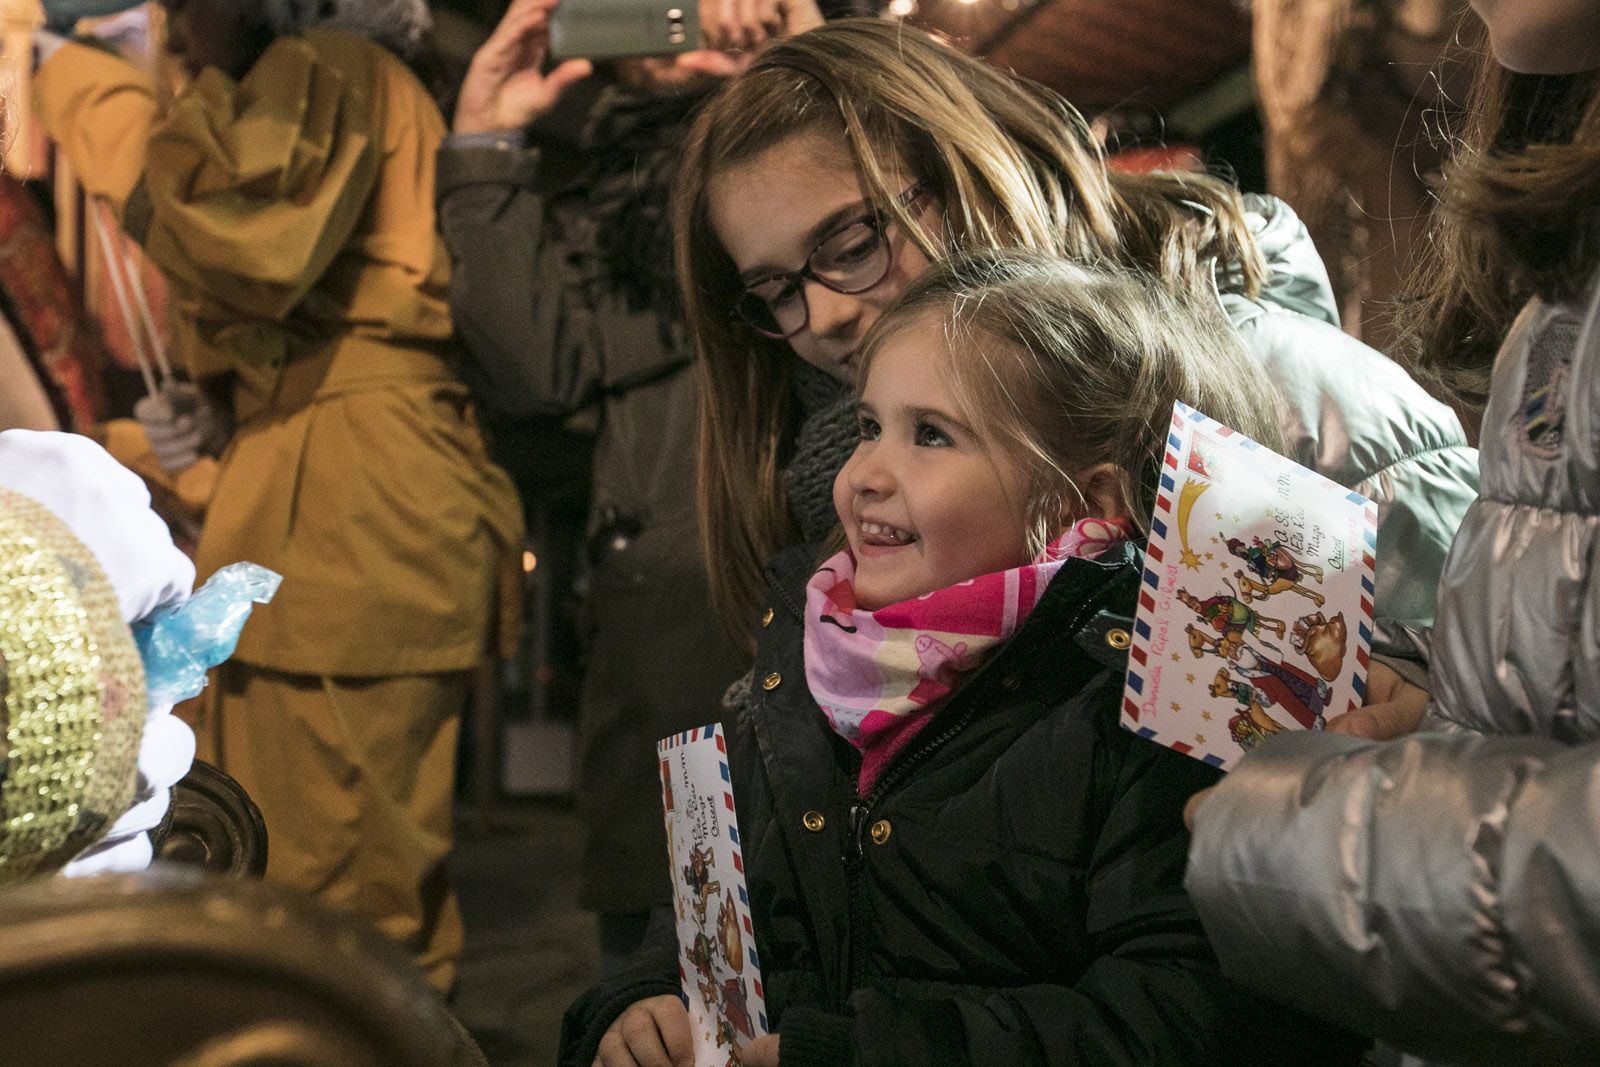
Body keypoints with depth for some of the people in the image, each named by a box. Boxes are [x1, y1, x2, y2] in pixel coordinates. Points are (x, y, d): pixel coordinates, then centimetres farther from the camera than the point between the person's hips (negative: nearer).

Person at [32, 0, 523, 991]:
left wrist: (89, 89, -13)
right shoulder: (367, 88, 25)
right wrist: (225, 403, 17)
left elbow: (247, 233, -26)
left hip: (345, 520, -11)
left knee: (329, 893, -6)